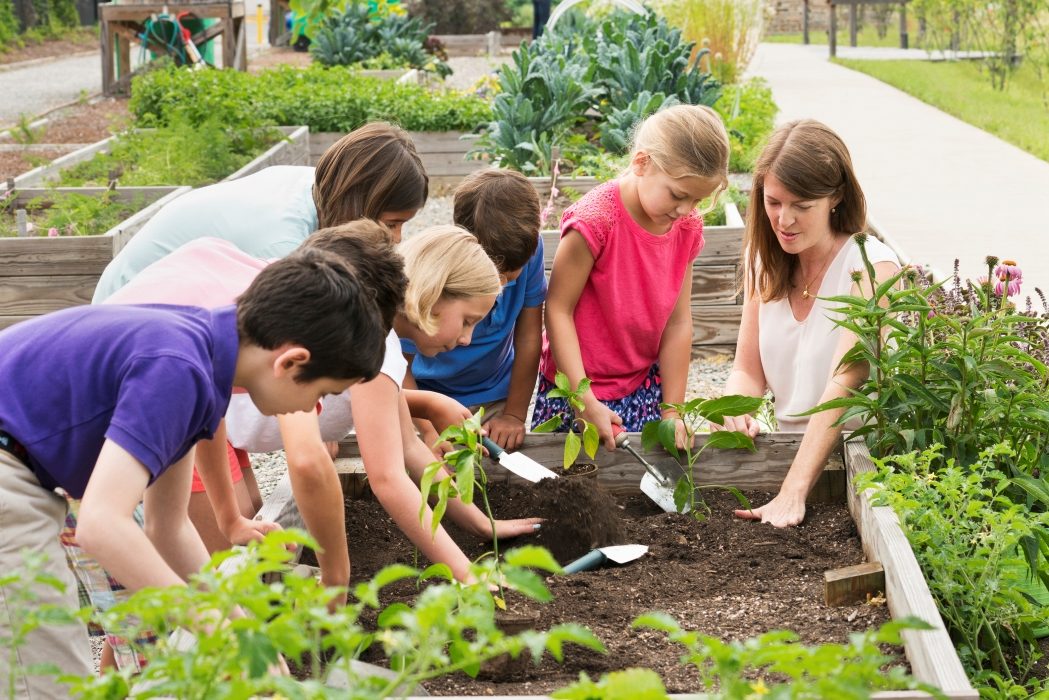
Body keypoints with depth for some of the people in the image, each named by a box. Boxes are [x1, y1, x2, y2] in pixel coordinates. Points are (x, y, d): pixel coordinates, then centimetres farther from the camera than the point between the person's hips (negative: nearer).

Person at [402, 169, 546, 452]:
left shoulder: (530, 251, -23)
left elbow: (529, 336, -11)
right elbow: (400, 368, -22)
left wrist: (515, 415, -8)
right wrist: (429, 430, -36)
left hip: (497, 397, 2)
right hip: (433, 401, -2)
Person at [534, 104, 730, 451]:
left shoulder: (687, 227, -3)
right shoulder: (596, 219, -22)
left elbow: (678, 322, 0)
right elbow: (557, 310, -18)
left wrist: (672, 411, -1)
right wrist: (587, 404, -19)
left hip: (644, 385, 5)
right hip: (579, 385, -5)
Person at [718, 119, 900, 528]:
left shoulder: (871, 267, -13)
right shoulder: (764, 260, 6)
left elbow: (843, 385, -23)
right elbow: (748, 370, 7)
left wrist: (792, 493, -32)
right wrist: (737, 412, -18)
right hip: (790, 448, 5)